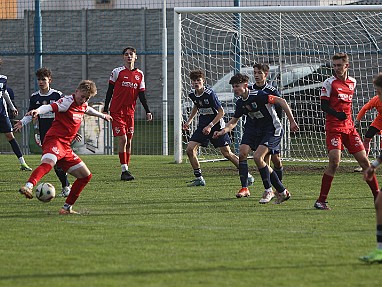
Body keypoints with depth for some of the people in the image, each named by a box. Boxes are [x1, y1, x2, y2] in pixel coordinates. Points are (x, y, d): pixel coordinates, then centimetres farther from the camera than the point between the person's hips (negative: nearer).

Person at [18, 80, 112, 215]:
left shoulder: (83, 106, 19)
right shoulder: (67, 101, -8)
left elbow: (88, 110, 45)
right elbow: (50, 107, -27)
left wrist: (102, 115, 66)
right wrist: (38, 111, -49)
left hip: (66, 147, 9)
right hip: (54, 139, -9)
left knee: (86, 176, 11)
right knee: (48, 163, -40)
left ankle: (67, 208, 17)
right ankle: (28, 186, -63)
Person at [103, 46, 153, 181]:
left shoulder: (139, 74, 10)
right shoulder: (117, 72, -2)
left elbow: (141, 94, 12)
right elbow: (110, 91, 2)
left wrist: (147, 111, 4)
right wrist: (105, 109, -1)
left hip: (130, 111, 4)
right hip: (117, 110, -4)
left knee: (128, 141, 5)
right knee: (122, 139, -12)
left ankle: (126, 169, 12)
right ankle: (124, 170, -11)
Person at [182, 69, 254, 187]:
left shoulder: (209, 93, -20)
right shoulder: (192, 94, -1)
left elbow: (221, 112, -16)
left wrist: (210, 126, -21)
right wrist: (189, 121, 19)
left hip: (216, 125, -6)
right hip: (202, 125, 6)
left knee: (226, 153, -5)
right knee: (190, 149, -8)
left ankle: (247, 175, 9)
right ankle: (199, 178, 2)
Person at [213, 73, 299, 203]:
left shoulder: (258, 95, -21)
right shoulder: (240, 103, 3)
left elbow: (281, 101, -22)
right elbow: (234, 120, 17)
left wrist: (292, 121, -22)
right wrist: (224, 130, -4)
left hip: (272, 130, -8)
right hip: (254, 128, 8)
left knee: (257, 157, -19)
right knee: (242, 153, -9)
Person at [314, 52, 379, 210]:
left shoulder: (352, 82, 13)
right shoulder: (329, 82, -4)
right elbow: (324, 105, -8)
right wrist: (337, 114, -24)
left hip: (349, 127, 6)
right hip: (334, 128, -6)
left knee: (364, 160, 4)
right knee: (334, 162, -18)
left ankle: (377, 196, 13)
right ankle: (321, 200, -12)